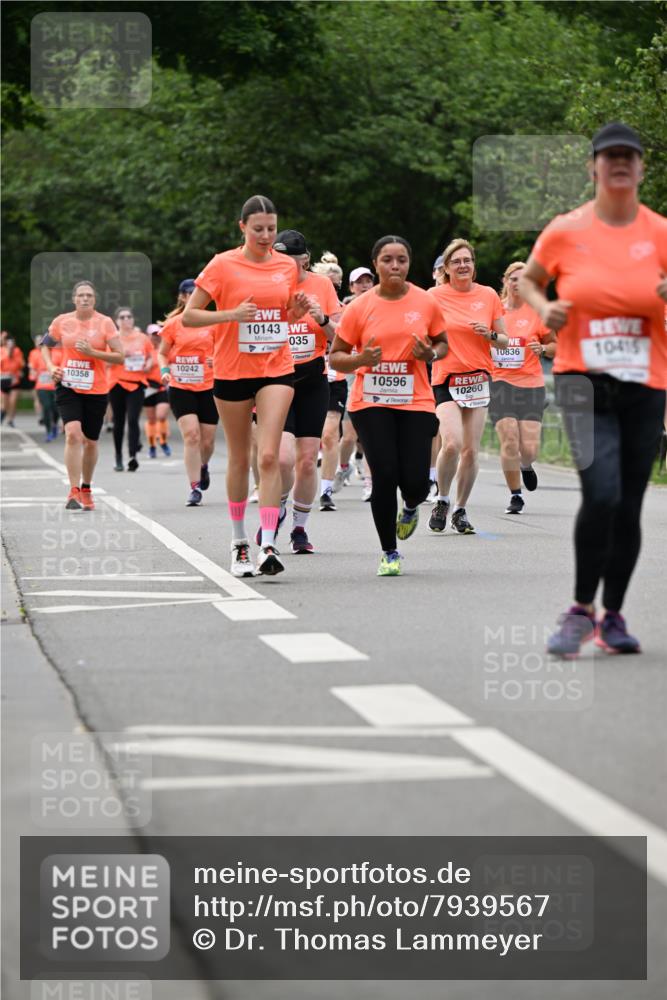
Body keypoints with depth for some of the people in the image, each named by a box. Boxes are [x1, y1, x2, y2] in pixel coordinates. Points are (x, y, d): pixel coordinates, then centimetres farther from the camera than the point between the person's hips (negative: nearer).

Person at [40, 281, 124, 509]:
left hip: (96, 389, 1)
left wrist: (92, 352, -18)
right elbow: (46, 346, 18)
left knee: (90, 442, 11)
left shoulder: (105, 323, -4)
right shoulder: (62, 321, 1)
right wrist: (51, 366, 0)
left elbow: (120, 357, -7)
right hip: (68, 387, -1)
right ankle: (73, 492, -20)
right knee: (73, 434, -20)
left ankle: (86, 490, 32)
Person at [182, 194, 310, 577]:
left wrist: (297, 311, -3)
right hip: (232, 371, -1)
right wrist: (233, 314, -19)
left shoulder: (287, 266, 6)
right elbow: (189, 316, -6)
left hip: (277, 370, 1)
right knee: (240, 459, 7)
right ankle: (240, 542, 21)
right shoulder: (223, 265, -5)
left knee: (269, 456, -12)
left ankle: (269, 544, -16)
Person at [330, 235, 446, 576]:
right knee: (385, 476, -10)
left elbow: (442, 342, 17)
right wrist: (361, 359, -17)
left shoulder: (426, 303, 2)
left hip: (415, 402, 1)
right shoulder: (359, 307, -2)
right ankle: (389, 553, 9)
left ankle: (410, 508, 33)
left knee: (415, 481, -7)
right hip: (371, 403, -1)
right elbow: (336, 356, 4)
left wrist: (431, 354, -6)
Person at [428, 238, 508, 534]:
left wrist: (490, 334, -10)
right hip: (446, 379, -3)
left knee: (471, 450, 2)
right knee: (451, 443, -20)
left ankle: (460, 510, 16)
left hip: (478, 379, 3)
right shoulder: (434, 296, -2)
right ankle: (442, 501, 2)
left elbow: (504, 340, 10)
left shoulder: (488, 295, 5)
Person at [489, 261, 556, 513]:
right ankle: (515, 496, 5)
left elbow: (555, 345, 11)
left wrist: (543, 349, -10)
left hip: (531, 385, 0)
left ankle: (526, 466, 31)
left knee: (529, 448, -7)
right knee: (509, 441, -12)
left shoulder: (536, 312, 2)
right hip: (500, 382, 0)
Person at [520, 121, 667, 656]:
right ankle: (581, 610, -5)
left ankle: (613, 617, 21)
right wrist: (543, 308, -4)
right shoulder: (565, 231, -1)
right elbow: (529, 280, 17)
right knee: (602, 493, -20)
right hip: (583, 380, -2)